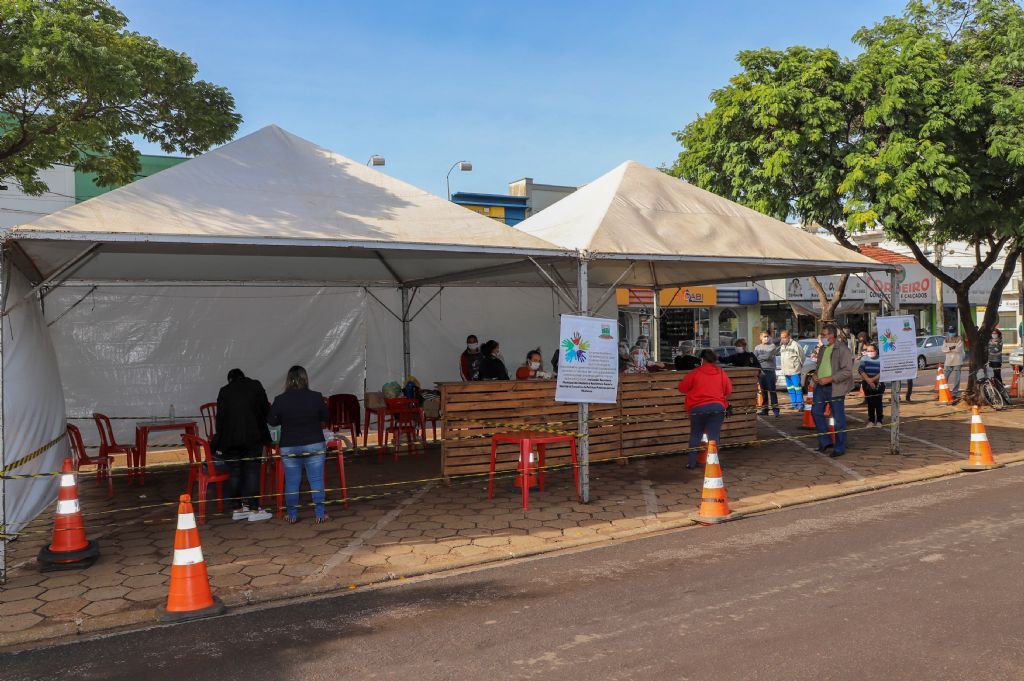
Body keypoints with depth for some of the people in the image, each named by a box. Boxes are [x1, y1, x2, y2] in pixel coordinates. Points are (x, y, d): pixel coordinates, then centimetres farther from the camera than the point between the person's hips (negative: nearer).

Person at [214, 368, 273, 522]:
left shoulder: (224, 391, 9)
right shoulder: (255, 385, 8)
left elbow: (220, 417, 7)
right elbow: (264, 410, 7)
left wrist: (219, 442, 13)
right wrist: (262, 431, 22)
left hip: (230, 438, 2)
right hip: (253, 436, -1)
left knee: (234, 473, 7)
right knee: (252, 472, 0)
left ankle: (237, 509, 13)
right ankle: (253, 510, 0)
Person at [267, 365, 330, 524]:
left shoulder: (280, 400, -10)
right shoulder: (316, 397, -10)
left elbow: (271, 421, 2)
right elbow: (326, 417, 3)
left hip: (289, 448, 1)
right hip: (314, 445, 0)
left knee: (291, 482, 10)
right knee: (316, 481, 6)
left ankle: (292, 515, 18)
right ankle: (320, 514, 8)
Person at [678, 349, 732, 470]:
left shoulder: (695, 373, -1)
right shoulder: (722, 373, 5)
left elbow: (682, 388, 6)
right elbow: (729, 390, 14)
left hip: (698, 408, -1)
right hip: (717, 407, 1)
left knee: (695, 435, 14)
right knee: (714, 436, 5)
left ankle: (691, 462, 15)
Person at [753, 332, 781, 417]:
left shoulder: (772, 346, 4)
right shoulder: (757, 347, 15)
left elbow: (768, 356, -11)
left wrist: (759, 357, 0)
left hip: (770, 371, -3)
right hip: (760, 371, 3)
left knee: (772, 390, -7)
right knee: (763, 391, 7)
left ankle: (775, 409, -7)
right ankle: (765, 409, 12)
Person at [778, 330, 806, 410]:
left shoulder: (795, 344, -10)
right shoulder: (782, 346, 14)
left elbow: (801, 355, -7)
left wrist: (800, 365, 2)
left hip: (794, 370, -8)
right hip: (785, 371, 8)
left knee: (797, 387, -8)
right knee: (790, 388, 13)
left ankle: (800, 404, -5)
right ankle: (794, 403, 22)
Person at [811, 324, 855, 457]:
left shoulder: (842, 349, -10)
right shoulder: (822, 349, 15)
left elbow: (847, 371, -16)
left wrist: (829, 379, -20)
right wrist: (815, 374, 7)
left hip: (835, 388, -8)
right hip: (820, 386, 8)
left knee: (839, 418, 0)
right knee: (816, 412, 6)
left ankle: (840, 448, 8)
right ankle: (825, 441, 19)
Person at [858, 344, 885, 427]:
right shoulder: (864, 359, 3)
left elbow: (882, 372, -10)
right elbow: (861, 370, -6)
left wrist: (873, 379, -19)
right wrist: (868, 380, -19)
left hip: (878, 384, -2)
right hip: (867, 385, 2)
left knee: (878, 403, 1)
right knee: (870, 403, 8)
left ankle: (879, 421, 11)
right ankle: (871, 421, 15)